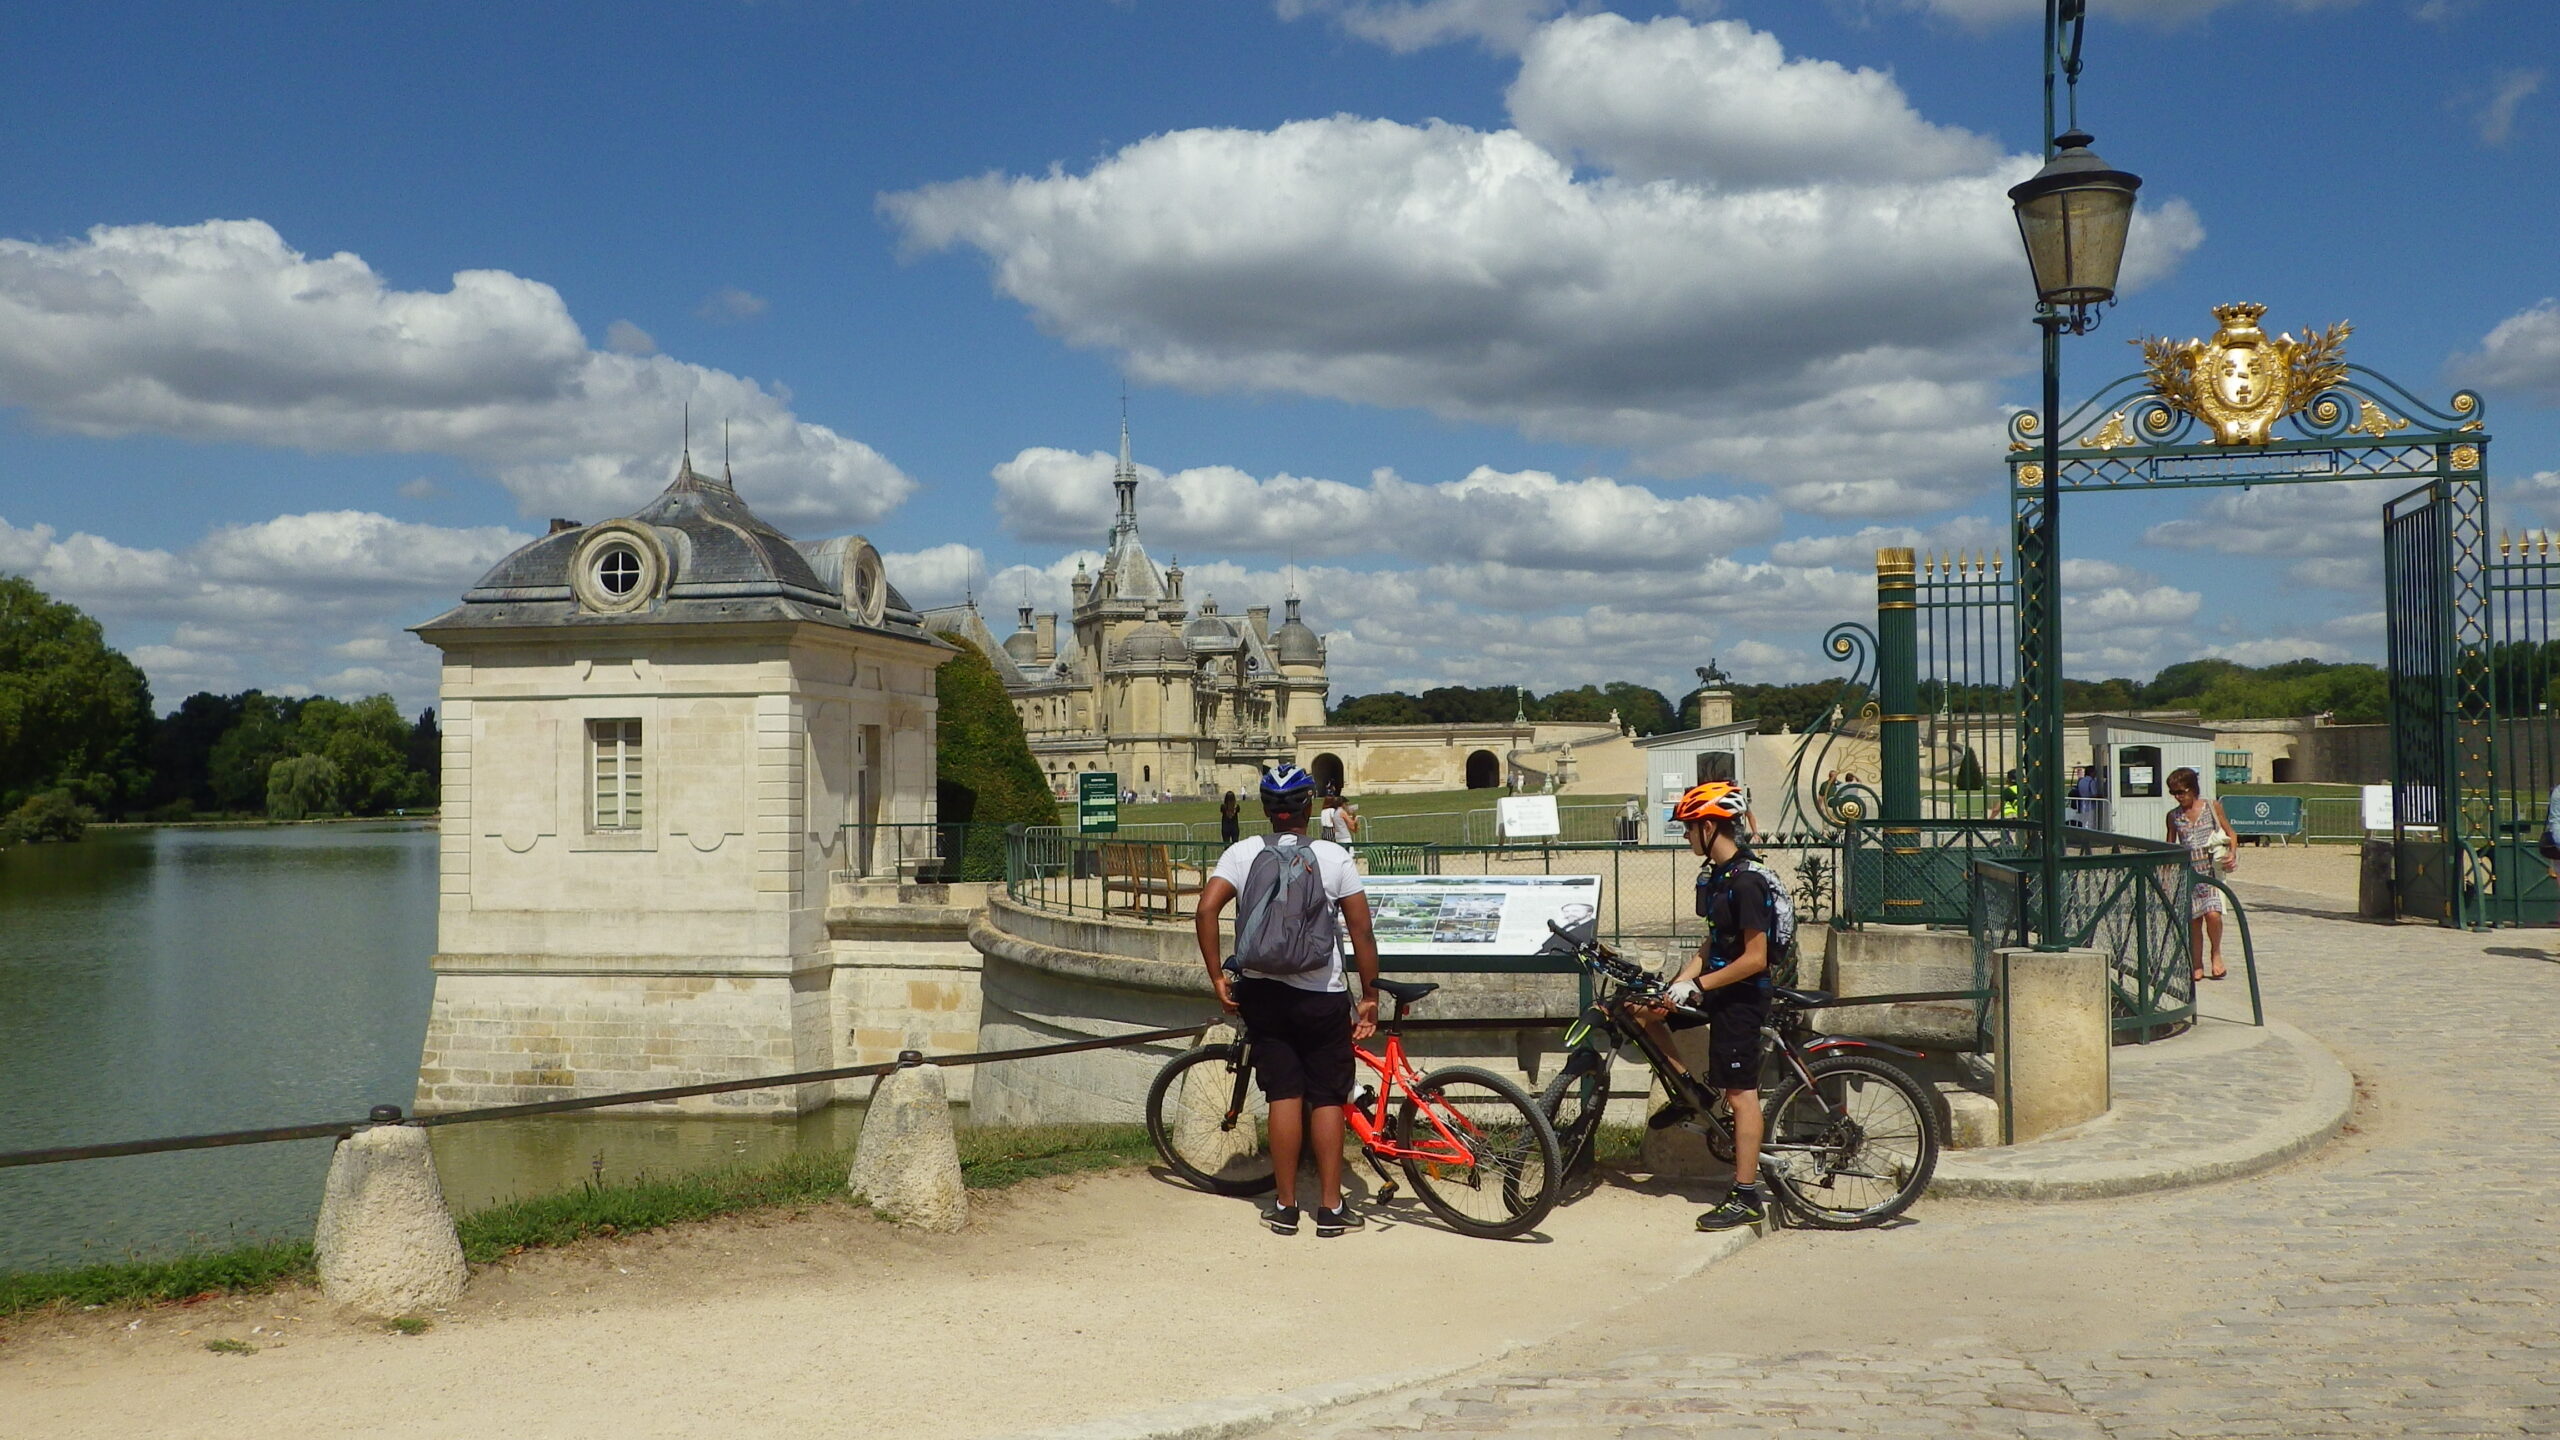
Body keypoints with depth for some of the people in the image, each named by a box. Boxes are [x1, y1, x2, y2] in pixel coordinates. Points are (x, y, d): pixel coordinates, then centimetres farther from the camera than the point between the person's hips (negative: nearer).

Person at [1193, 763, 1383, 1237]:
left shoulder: (1243, 853, 0)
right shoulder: (1335, 857, -3)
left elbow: (1206, 909, -11)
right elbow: (1362, 931, -5)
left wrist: (1217, 977, -4)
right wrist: (1369, 996, 4)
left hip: (1262, 990, 2)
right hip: (1322, 993, -1)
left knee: (1284, 1094, 8)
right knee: (1327, 1097, 7)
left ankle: (1285, 1206, 10)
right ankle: (1330, 1207, 9)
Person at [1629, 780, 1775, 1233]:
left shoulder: (1747, 881, -21)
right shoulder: (1717, 874, 9)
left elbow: (1755, 958, -24)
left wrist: (1696, 986, -21)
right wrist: (1679, 983, 2)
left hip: (1742, 996, -9)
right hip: (1717, 987, 9)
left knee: (1741, 1093, -4)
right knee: (1641, 1010, 8)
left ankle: (1747, 1198, 2)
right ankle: (1687, 1091, 17)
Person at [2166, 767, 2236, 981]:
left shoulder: (2212, 807, 2)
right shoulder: (2174, 816, 7)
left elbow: (2229, 832, 9)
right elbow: (2170, 846, 15)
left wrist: (2232, 853, -8)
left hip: (2211, 869, -2)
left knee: (2213, 914, -18)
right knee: (2193, 921, 2)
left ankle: (2217, 953, 7)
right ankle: (2197, 966, 12)